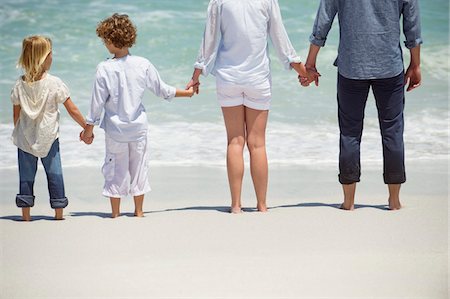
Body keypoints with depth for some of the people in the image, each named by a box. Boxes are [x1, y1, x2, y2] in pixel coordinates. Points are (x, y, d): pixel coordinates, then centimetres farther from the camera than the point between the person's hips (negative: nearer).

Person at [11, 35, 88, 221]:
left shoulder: (20, 85, -6)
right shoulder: (54, 84, -13)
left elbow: (16, 114, 3)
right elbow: (72, 110, -9)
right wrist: (87, 128, 2)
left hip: (25, 138, 2)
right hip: (48, 137, -2)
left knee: (26, 174, 9)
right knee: (54, 174, 8)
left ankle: (26, 213, 9)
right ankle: (59, 211, 11)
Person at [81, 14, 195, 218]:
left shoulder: (104, 69, -15)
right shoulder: (143, 65, -7)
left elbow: (98, 102, -10)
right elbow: (162, 90, 4)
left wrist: (89, 129, 1)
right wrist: (186, 93, 21)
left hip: (115, 130, -2)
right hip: (138, 127, 2)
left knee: (115, 169, 9)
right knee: (139, 166, 14)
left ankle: (115, 213, 15)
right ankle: (138, 211, 21)